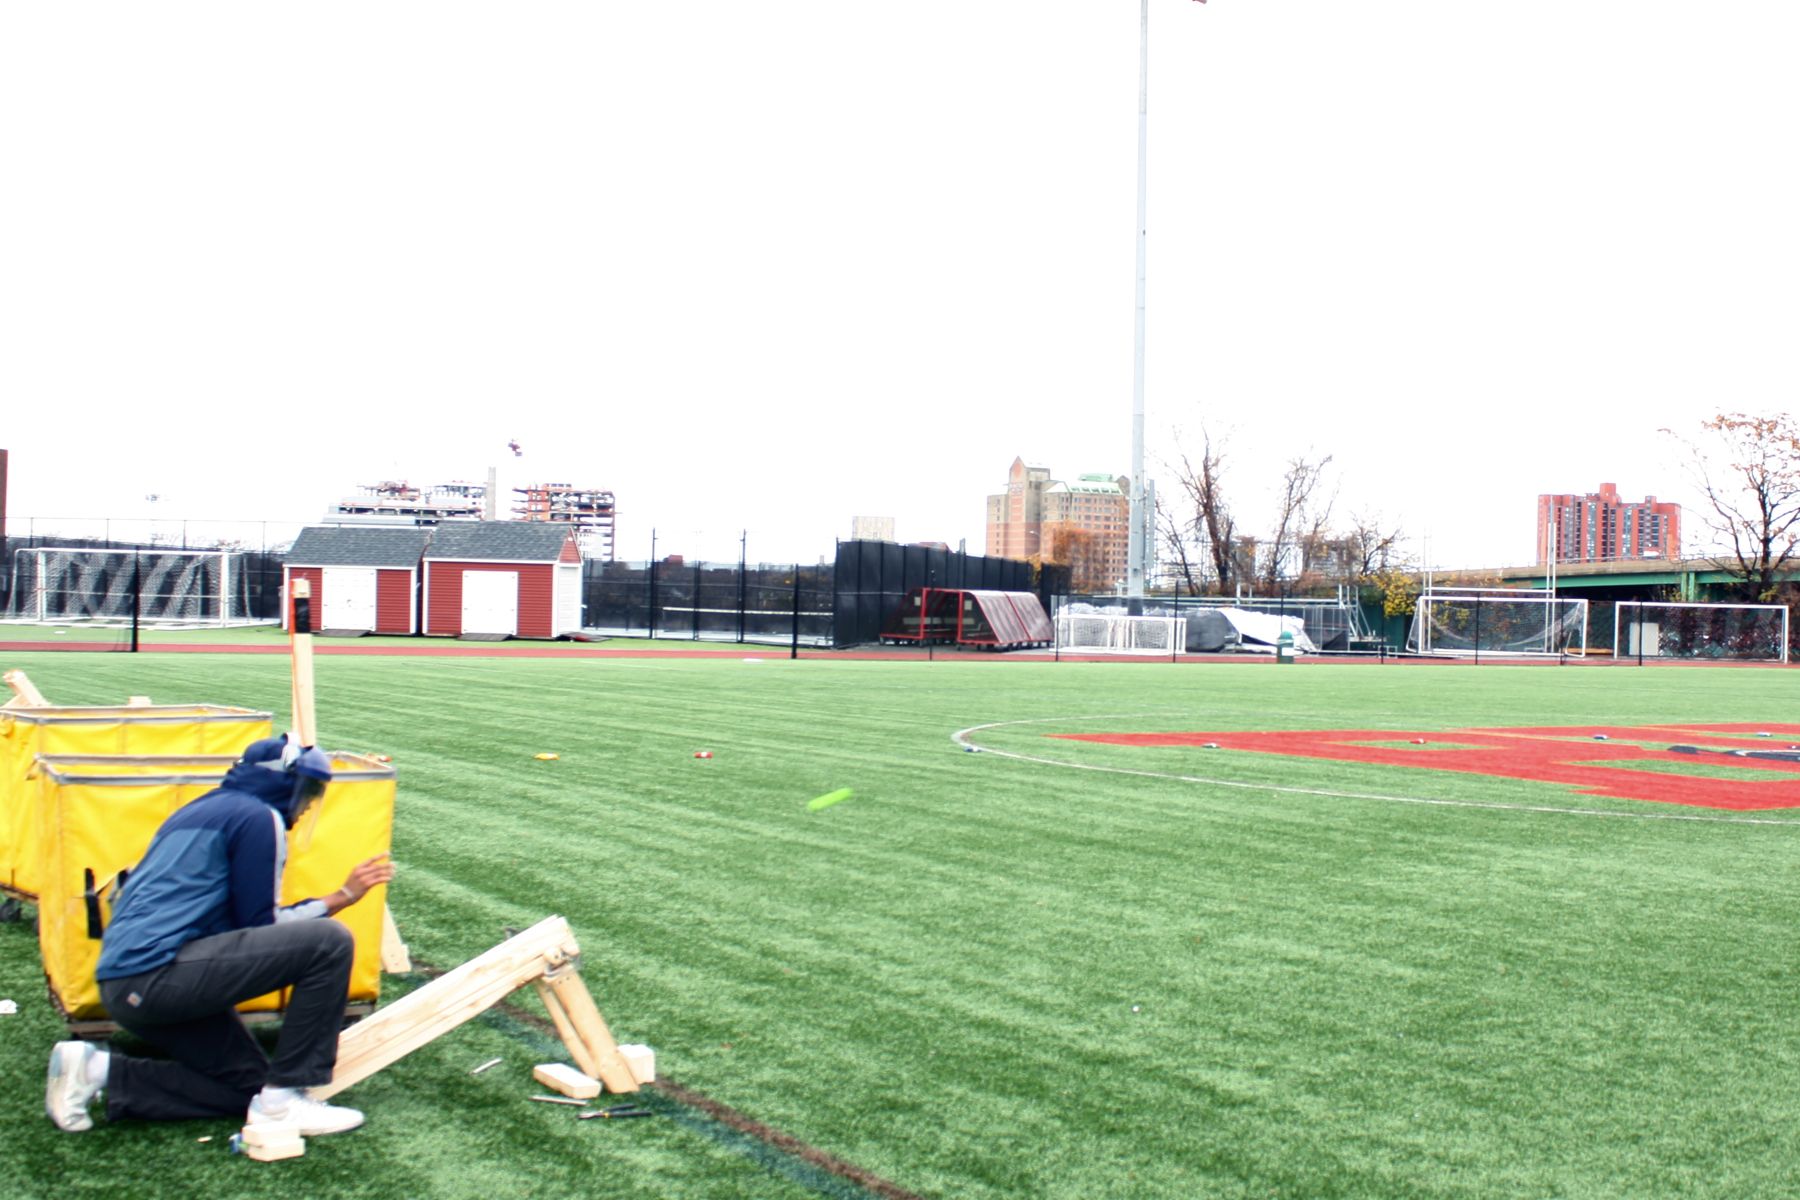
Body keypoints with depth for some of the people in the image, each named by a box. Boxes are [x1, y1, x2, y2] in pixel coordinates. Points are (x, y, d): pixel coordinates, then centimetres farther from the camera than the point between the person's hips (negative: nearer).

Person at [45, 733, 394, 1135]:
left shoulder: (203, 809, 24)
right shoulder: (258, 816, -5)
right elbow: (262, 925, -5)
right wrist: (341, 897, 3)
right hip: (159, 971, -10)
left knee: (249, 1086, 14)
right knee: (329, 941, -15)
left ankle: (97, 1071, 8)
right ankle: (283, 1098, -11)